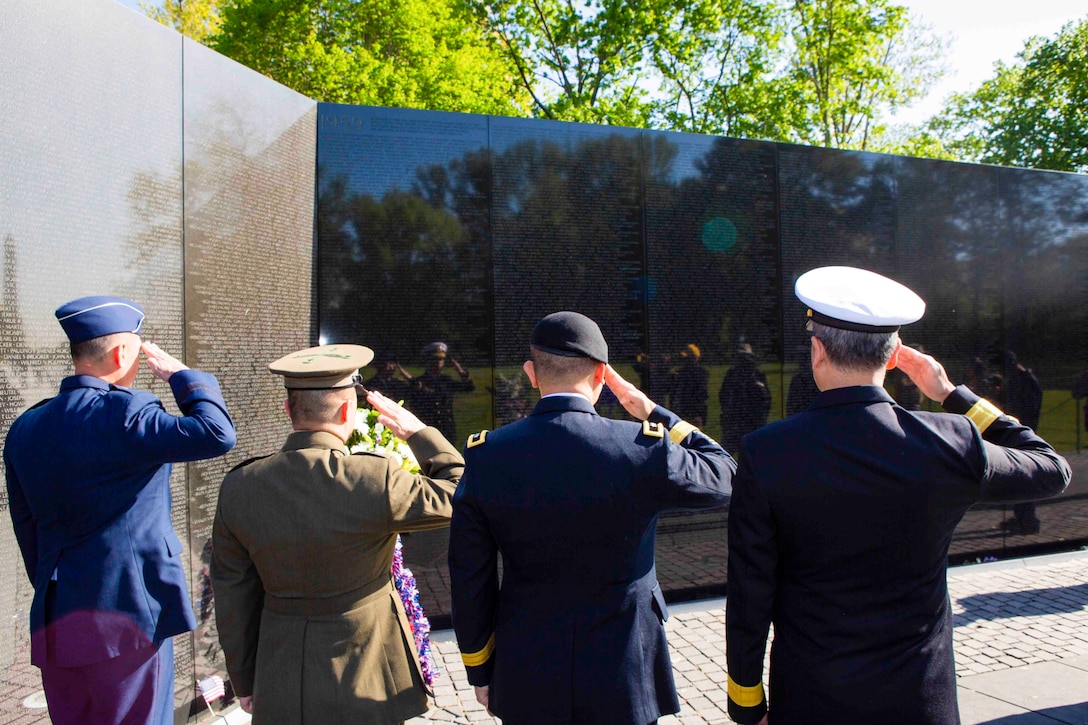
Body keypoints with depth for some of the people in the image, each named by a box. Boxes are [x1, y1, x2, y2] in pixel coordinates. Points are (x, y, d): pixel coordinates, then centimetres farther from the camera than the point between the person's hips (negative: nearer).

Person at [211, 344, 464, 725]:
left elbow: (233, 600, 0)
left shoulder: (238, 488, -9)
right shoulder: (377, 481, -24)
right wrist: (417, 432, 0)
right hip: (365, 685, -3)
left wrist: (244, 681, 13)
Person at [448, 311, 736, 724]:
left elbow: (470, 581, -5)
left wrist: (480, 671, 9)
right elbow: (722, 477, 1)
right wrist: (654, 414, 4)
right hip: (622, 684, -1)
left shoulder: (485, 456, -12)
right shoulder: (645, 450, -19)